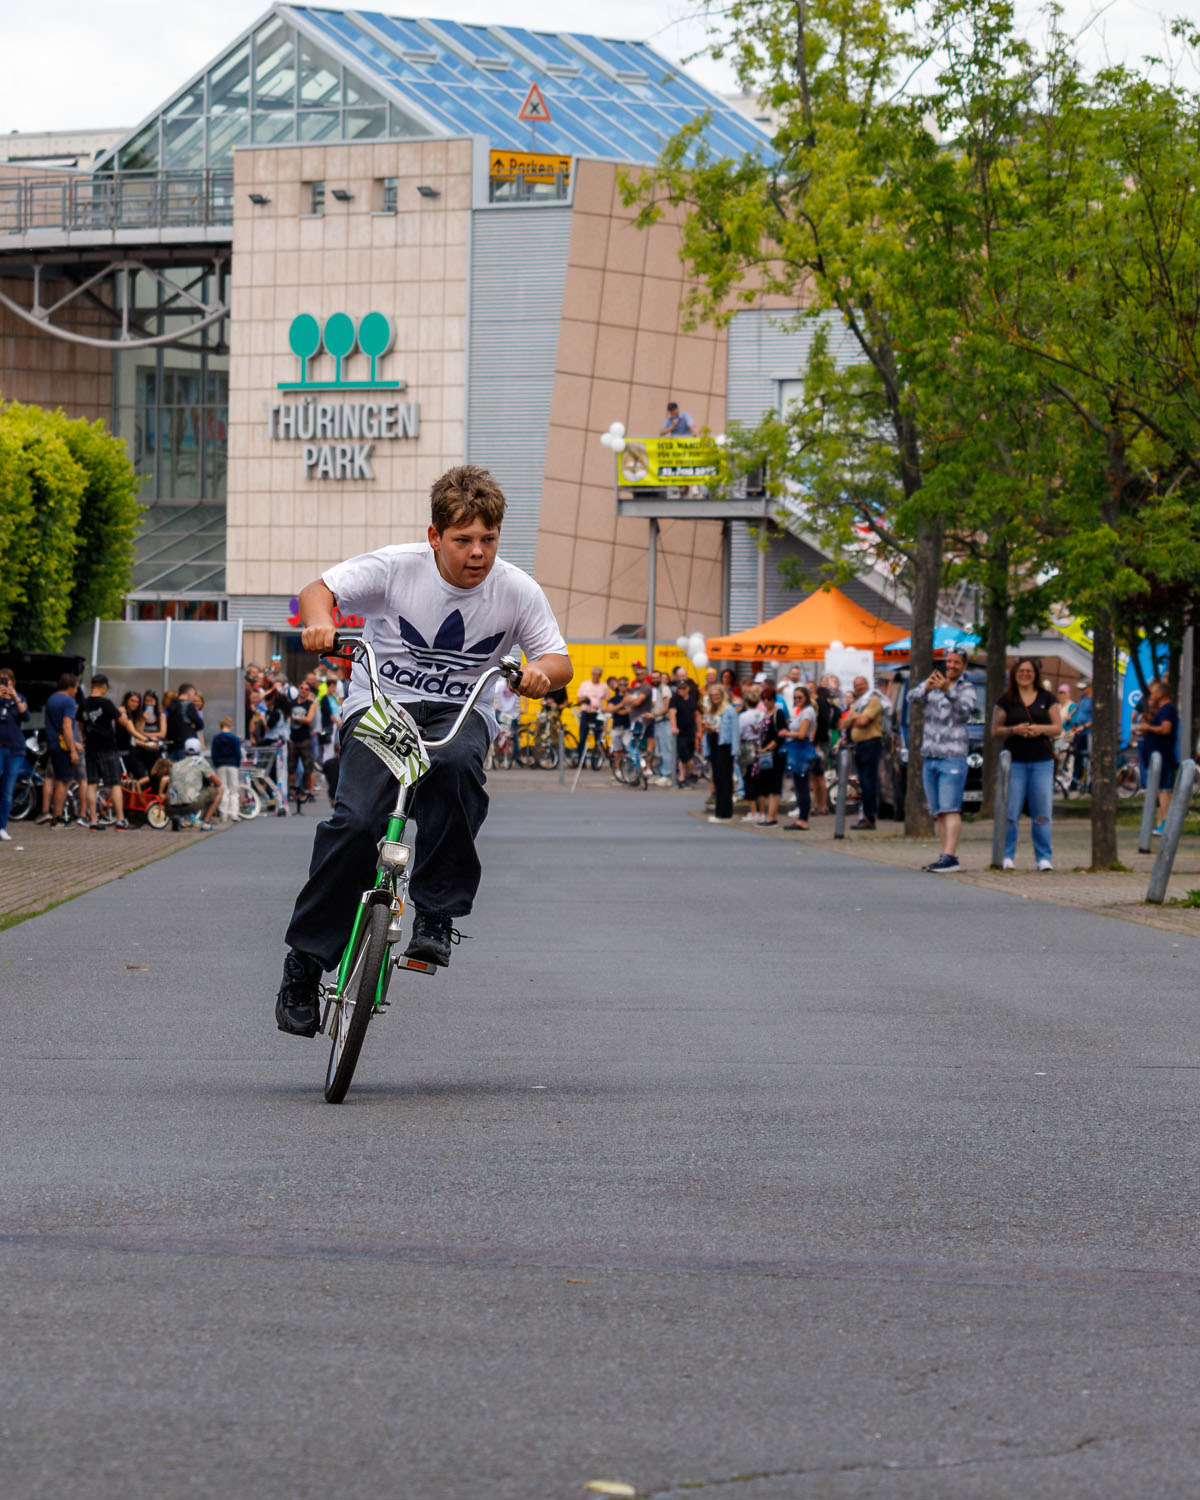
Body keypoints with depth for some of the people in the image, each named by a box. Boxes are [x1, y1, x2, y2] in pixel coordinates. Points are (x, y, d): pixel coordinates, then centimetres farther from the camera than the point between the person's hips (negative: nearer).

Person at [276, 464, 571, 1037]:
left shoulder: (517, 591, -7)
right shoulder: (396, 568, -12)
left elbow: (559, 661, -2)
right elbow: (318, 590, -11)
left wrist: (542, 672, -27)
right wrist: (320, 622, -35)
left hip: (458, 713, 1)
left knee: (456, 763, -36)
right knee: (356, 821, -24)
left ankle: (437, 915, -22)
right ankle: (305, 963, -11)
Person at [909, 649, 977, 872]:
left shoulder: (966, 689, 1)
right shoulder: (932, 682, 12)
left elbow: (966, 709, -19)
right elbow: (912, 698, -5)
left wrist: (948, 690, -36)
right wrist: (926, 688, -27)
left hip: (953, 758, -5)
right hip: (929, 758, 5)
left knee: (950, 809, -15)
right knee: (937, 811, 5)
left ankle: (949, 856, -22)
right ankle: (948, 856, 9)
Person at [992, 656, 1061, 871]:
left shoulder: (1047, 699, 11)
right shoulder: (1006, 700, 7)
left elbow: (1058, 728, 9)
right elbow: (995, 731, 5)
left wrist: (1040, 729, -11)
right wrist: (1013, 730, -13)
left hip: (1042, 762, 1)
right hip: (1014, 762, -1)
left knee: (1042, 813, -2)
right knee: (1009, 812, -5)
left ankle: (1044, 857, 4)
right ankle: (1007, 856, 3)